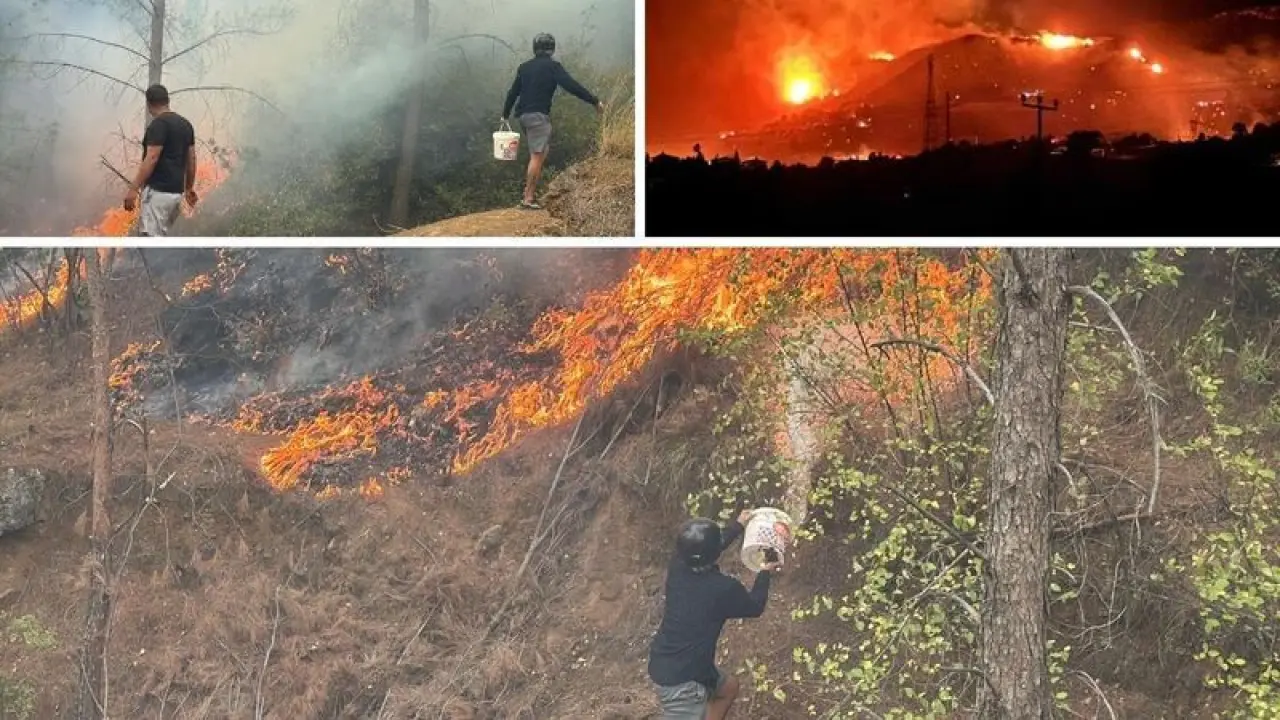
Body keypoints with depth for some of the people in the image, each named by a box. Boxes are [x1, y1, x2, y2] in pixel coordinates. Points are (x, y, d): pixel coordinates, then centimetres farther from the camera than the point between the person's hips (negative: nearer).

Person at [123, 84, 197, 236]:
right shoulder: (185, 124, 13)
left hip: (158, 191, -9)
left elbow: (152, 159, -20)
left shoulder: (158, 124, -13)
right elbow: (191, 159, 17)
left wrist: (133, 189, -19)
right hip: (176, 192, 9)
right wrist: (189, 187, 28)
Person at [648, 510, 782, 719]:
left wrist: (738, 526, 32)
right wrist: (764, 574, 19)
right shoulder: (723, 588, -22)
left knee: (729, 686, 28)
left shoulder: (677, 568, -5)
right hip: (681, 678, -9)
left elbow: (705, 549, 20)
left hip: (666, 663, 9)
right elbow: (754, 607, 2)